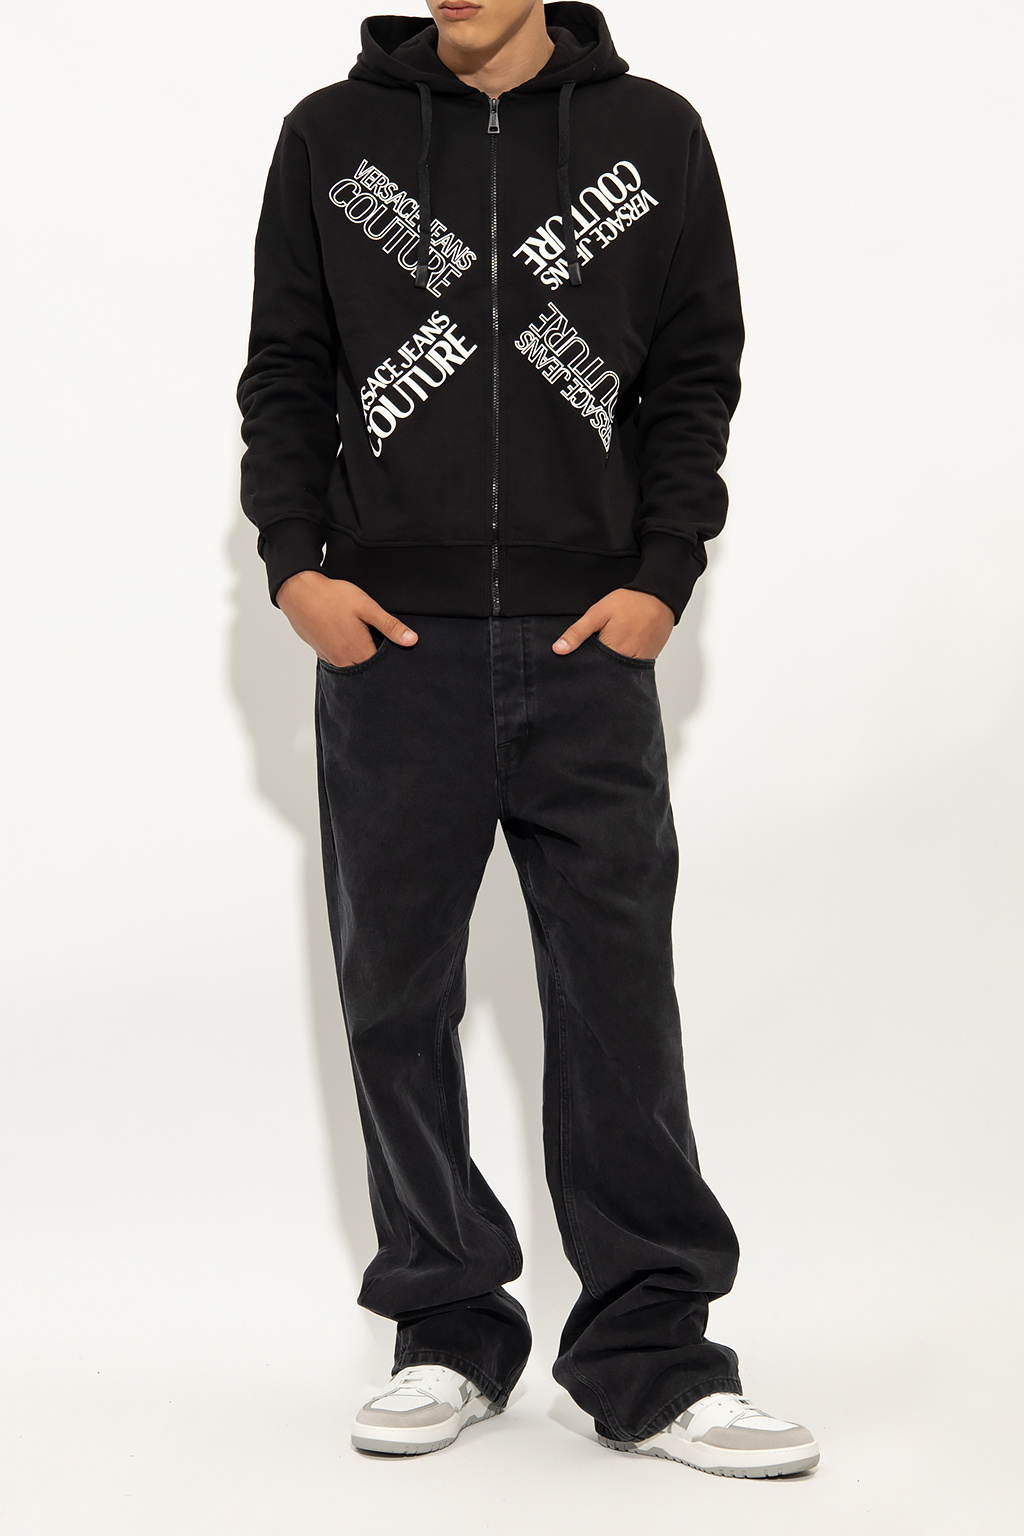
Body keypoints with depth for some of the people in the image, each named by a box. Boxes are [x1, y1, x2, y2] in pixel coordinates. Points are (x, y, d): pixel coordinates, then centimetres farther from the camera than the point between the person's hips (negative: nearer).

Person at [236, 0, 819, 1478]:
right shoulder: (331, 135, 10)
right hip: (388, 640, 1)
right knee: (399, 1003, 5)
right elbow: (285, 370, 10)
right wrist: (294, 560, -5)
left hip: (588, 644, -1)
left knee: (619, 999, -1)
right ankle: (449, 1337, 17)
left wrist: (662, 576, -4)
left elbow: (698, 373, 8)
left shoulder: (654, 135, 9)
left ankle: (650, 1357, 7)